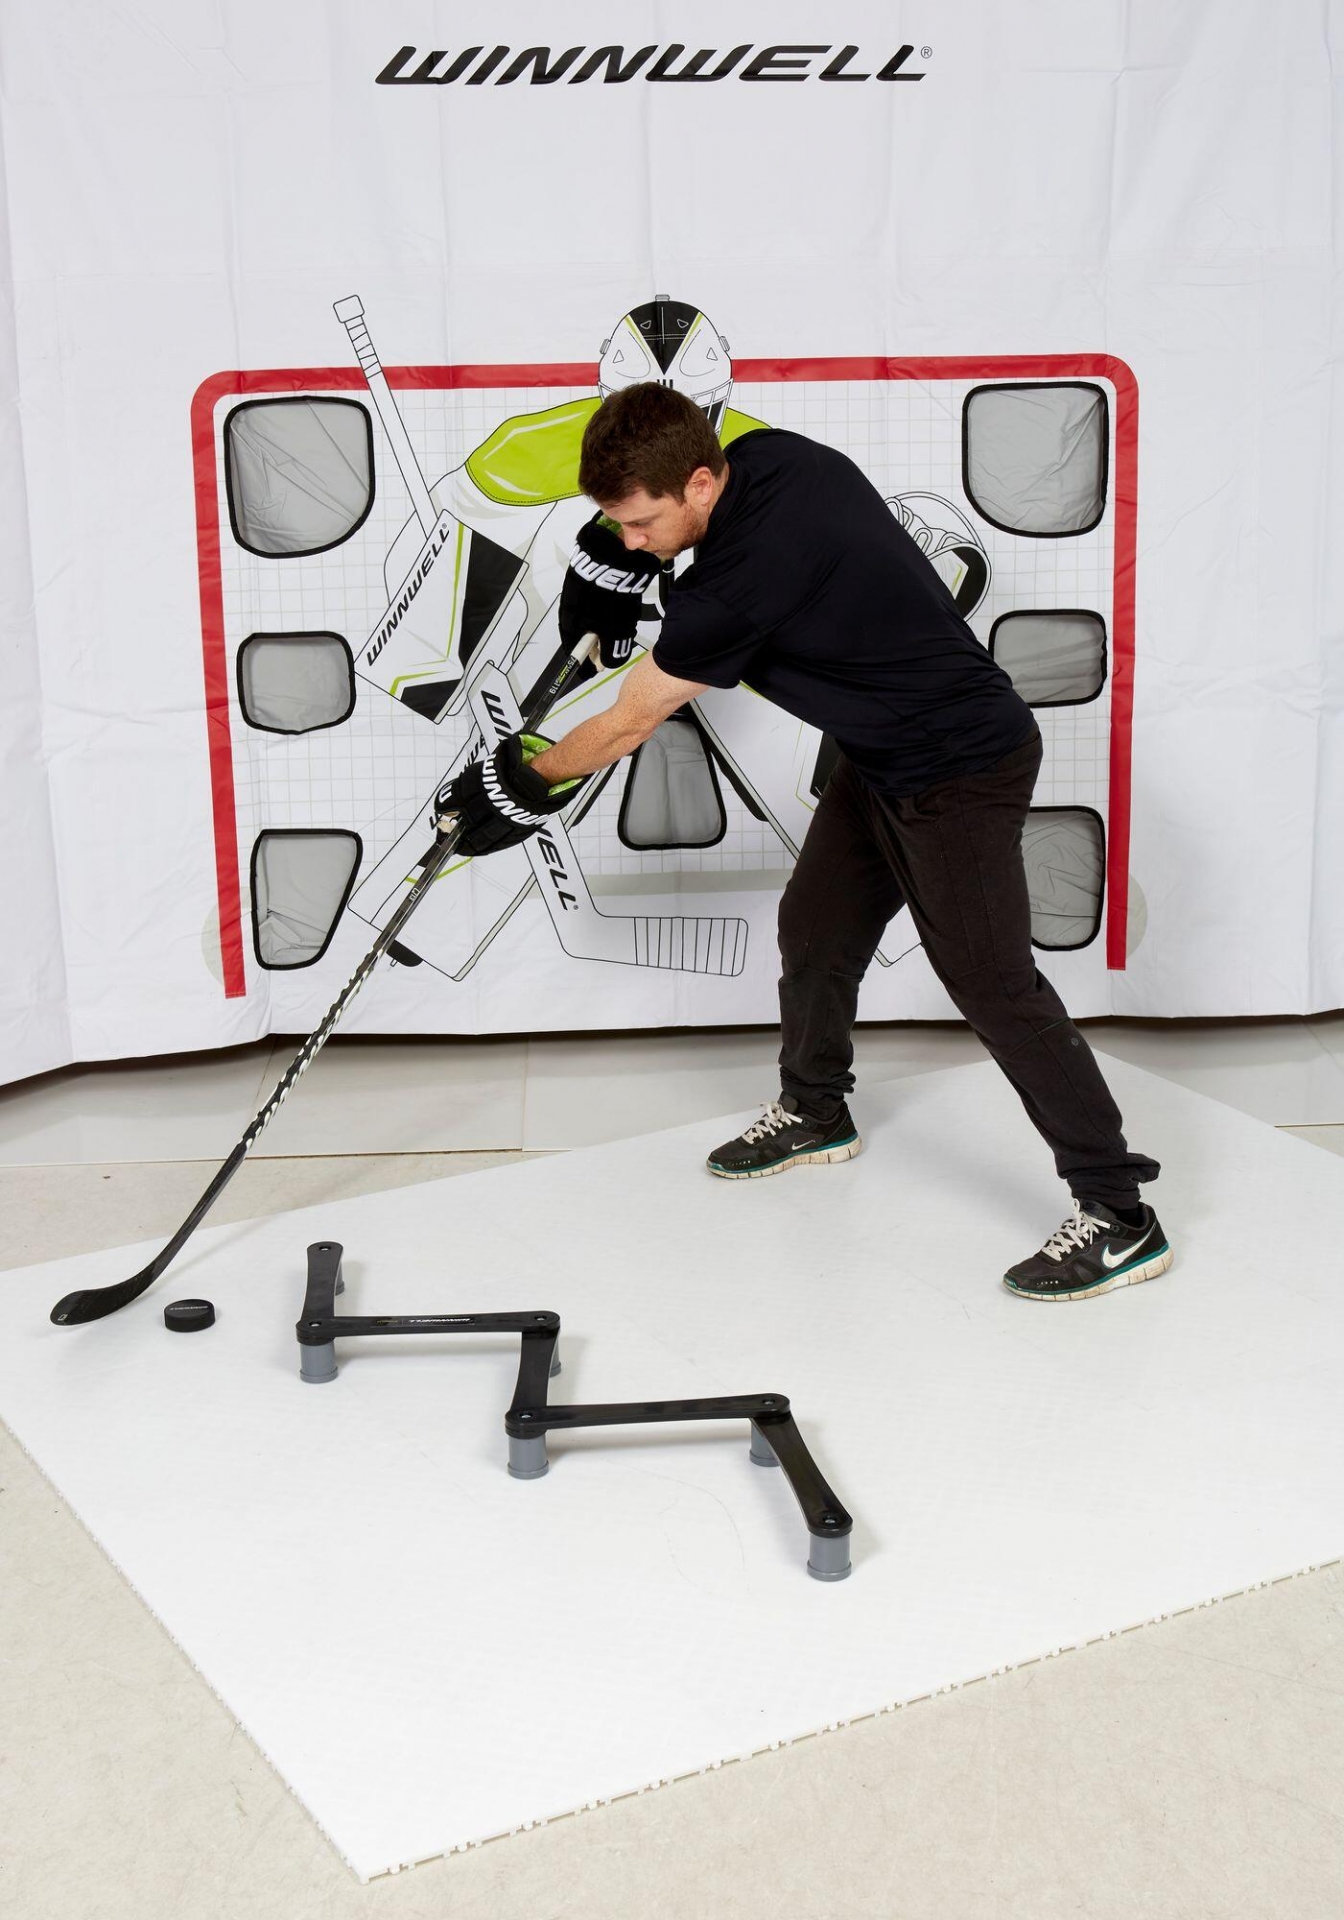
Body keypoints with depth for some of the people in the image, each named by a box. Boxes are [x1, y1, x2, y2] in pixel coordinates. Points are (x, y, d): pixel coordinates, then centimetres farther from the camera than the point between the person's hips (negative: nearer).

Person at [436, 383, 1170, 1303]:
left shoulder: (740, 580, -30)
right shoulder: (768, 455, -5)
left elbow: (629, 724, -16)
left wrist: (526, 780, -2)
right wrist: (618, 554, 6)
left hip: (962, 771, -10)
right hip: (881, 758, 10)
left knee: (991, 980, -11)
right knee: (816, 925, 17)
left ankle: (1120, 1214, -5)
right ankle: (815, 1113, 39)